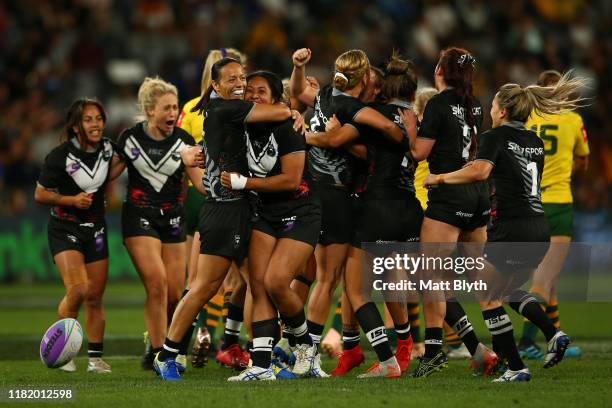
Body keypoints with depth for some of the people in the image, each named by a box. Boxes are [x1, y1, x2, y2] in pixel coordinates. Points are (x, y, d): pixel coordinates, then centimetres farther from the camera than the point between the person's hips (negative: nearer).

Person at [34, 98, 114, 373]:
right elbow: (40, 194, -9)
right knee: (78, 289, -21)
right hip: (64, 229, -5)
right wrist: (70, 199, -21)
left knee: (95, 297, 5)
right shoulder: (60, 156, -16)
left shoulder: (107, 148, -1)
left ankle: (95, 358, 15)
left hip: (95, 228, 5)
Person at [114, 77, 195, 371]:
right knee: (156, 283, -17)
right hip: (139, 217, -2)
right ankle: (156, 353, -10)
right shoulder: (131, 137, -2)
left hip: (172, 219, 2)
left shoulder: (183, 141, -2)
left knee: (174, 294, -2)